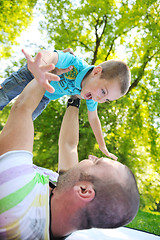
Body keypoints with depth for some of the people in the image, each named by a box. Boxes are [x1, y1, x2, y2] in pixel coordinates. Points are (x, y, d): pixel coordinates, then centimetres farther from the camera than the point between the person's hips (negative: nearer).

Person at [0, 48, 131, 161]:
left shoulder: (92, 97, -25)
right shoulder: (74, 63, -44)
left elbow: (93, 118, -9)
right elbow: (49, 55, -62)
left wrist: (103, 148, -4)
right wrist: (38, 68, -88)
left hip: (47, 95, 4)